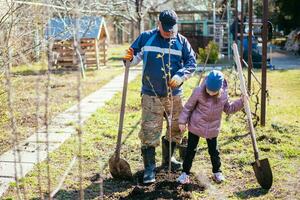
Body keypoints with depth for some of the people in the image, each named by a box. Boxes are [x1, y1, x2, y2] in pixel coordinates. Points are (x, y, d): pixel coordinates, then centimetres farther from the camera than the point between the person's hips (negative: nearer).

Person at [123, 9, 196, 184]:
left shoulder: (181, 41, 3)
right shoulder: (146, 37, -1)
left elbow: (192, 63, 1)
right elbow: (136, 56, 6)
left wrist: (180, 76, -15)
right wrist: (130, 58, -18)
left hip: (174, 94, 3)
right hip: (151, 95, -3)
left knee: (176, 128, 15)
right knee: (149, 131, -6)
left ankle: (168, 159, 36)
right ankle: (149, 168, 4)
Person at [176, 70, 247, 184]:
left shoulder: (224, 95, -9)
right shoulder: (198, 92, -18)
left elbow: (229, 109, 8)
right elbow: (188, 107, -8)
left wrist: (241, 102, -2)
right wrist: (182, 121, -6)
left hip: (213, 129, 2)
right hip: (195, 126, -2)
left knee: (214, 151, 12)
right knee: (191, 150, 6)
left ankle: (217, 172, 31)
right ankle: (185, 172, 18)